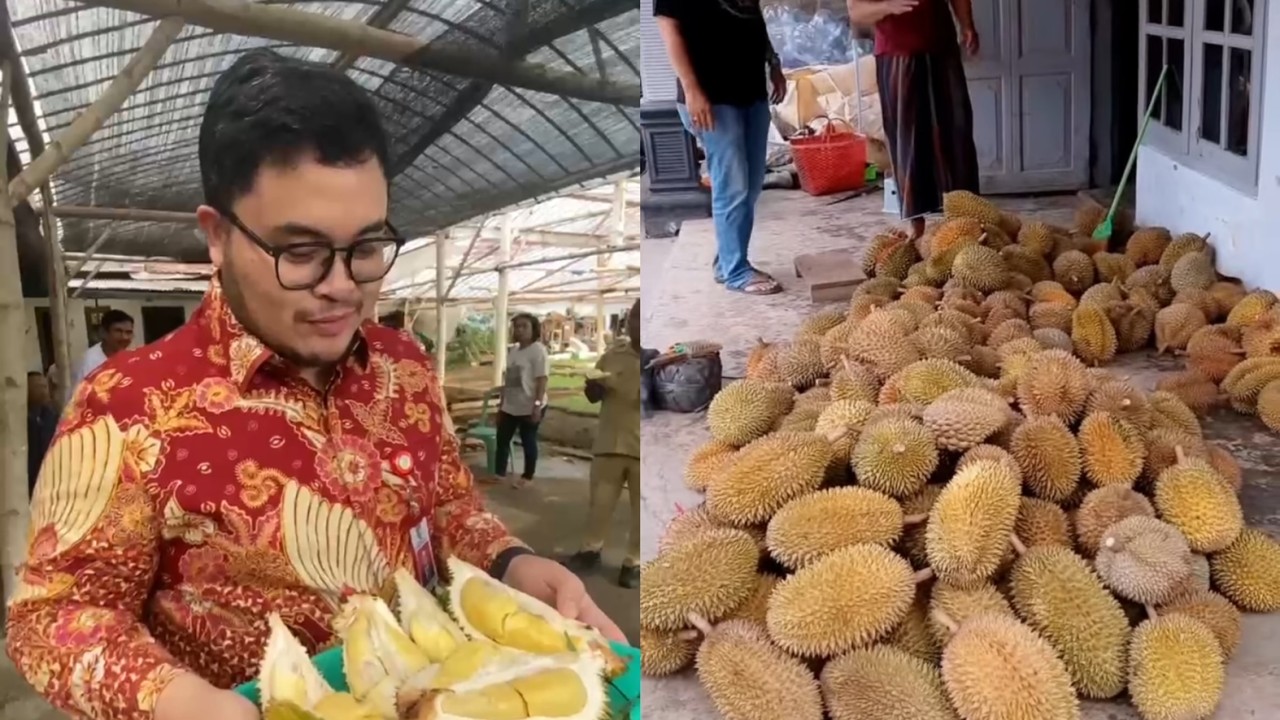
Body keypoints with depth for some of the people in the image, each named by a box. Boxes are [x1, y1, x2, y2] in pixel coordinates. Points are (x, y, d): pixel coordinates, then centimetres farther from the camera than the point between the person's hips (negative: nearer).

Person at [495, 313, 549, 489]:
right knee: (502, 440, 10)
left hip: (529, 407, -8)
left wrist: (537, 405, -22)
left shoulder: (538, 351, -12)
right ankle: (499, 474, 21)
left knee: (528, 442, 3)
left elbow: (542, 380, -17)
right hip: (510, 406, 8)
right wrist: (501, 402, 17)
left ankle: (527, 477, 16)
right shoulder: (512, 350, 12)